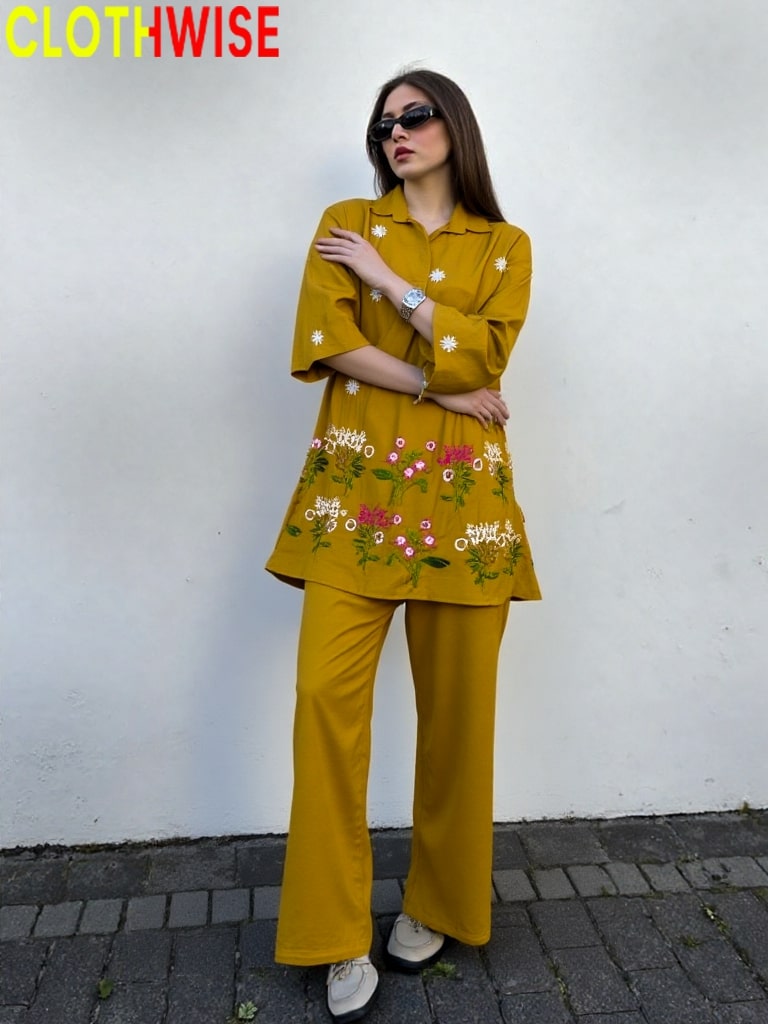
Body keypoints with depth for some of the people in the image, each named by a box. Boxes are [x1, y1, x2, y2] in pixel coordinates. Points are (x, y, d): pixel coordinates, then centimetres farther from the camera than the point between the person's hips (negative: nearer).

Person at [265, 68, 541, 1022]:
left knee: (457, 704, 4)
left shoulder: (506, 247, 13)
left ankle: (437, 904, 27)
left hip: (460, 495, 1)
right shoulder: (346, 223, 13)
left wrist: (387, 276, -4)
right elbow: (324, 341, -4)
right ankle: (339, 937, 9)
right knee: (327, 694, -9)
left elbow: (479, 357, -4)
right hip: (355, 487, 0)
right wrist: (441, 388, -8)